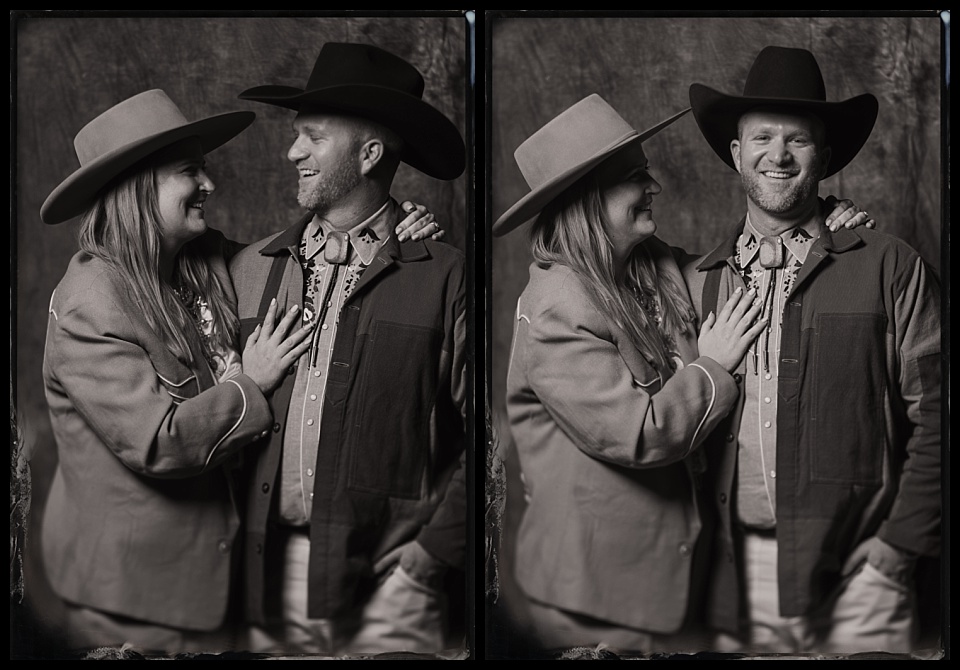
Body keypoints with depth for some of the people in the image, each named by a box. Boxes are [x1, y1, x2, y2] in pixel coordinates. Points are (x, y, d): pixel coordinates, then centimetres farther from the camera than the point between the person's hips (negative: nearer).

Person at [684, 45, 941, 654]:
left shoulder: (891, 269, 0)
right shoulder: (696, 283, 9)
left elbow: (935, 417, -2)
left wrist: (900, 544, -6)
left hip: (857, 577, -2)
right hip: (736, 582, 2)